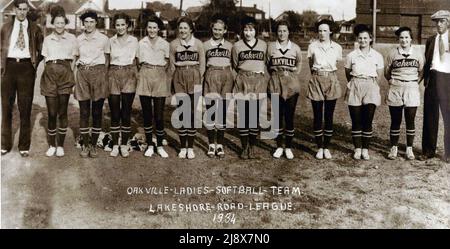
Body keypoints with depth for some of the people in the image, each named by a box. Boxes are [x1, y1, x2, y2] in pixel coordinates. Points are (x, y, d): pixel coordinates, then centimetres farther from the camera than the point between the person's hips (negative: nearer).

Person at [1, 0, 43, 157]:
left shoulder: (34, 29, 9)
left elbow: (40, 50, 13)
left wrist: (35, 63, 1)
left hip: (26, 67, -1)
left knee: (25, 107, 1)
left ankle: (24, 146, 10)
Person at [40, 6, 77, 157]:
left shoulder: (72, 38, 10)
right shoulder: (47, 39, 15)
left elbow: (73, 60, 10)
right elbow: (45, 59, 17)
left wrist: (71, 77, 3)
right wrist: (49, 72, 6)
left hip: (65, 74, -1)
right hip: (50, 74, 1)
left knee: (62, 112, -1)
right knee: (51, 113, -2)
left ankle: (60, 145, 8)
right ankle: (51, 145, 9)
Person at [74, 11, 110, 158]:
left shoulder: (104, 39, 2)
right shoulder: (78, 40, 9)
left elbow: (106, 60, 9)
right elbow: (76, 58, 17)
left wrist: (103, 76, 1)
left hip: (98, 74, -2)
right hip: (82, 75, 2)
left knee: (97, 111, 1)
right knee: (84, 111, 2)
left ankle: (94, 144, 10)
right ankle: (85, 144, 10)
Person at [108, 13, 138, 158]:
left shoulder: (134, 41, 5)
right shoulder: (110, 41, 8)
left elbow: (136, 61, 9)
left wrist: (137, 76, 0)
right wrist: (106, 78, 3)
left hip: (129, 76, -1)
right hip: (113, 75, 1)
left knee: (126, 112, 1)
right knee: (114, 113, 2)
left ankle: (124, 145, 11)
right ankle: (115, 145, 11)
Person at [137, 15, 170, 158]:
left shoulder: (165, 44, 5)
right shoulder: (141, 43, 8)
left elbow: (167, 64, 10)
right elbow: (138, 61, 16)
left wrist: (168, 81, 2)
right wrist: (141, 74, 5)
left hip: (160, 78, -1)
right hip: (145, 77, 1)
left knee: (159, 115, -3)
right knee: (147, 114, 3)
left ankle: (160, 146, 9)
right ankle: (150, 145, 14)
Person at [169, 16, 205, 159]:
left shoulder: (198, 44, 1)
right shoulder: (174, 44, 4)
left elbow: (202, 65, 3)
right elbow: (172, 65, 9)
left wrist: (200, 82, -3)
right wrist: (173, 82, 4)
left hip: (194, 78, 0)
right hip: (180, 78, 0)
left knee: (193, 113, 2)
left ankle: (190, 147, 11)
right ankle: (183, 147, 8)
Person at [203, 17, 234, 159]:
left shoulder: (230, 46, 12)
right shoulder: (205, 45, 8)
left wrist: (233, 81, 6)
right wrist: (201, 82, -1)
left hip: (226, 77, 1)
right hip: (211, 77, -1)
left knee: (223, 112, 2)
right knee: (210, 110, -5)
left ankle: (220, 145, 10)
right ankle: (211, 145, 5)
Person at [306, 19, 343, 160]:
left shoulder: (337, 48, 3)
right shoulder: (312, 46, 2)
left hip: (332, 81, 1)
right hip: (316, 81, 0)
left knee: (329, 116, 3)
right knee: (318, 116, 1)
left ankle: (326, 147, 14)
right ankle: (319, 148, 11)